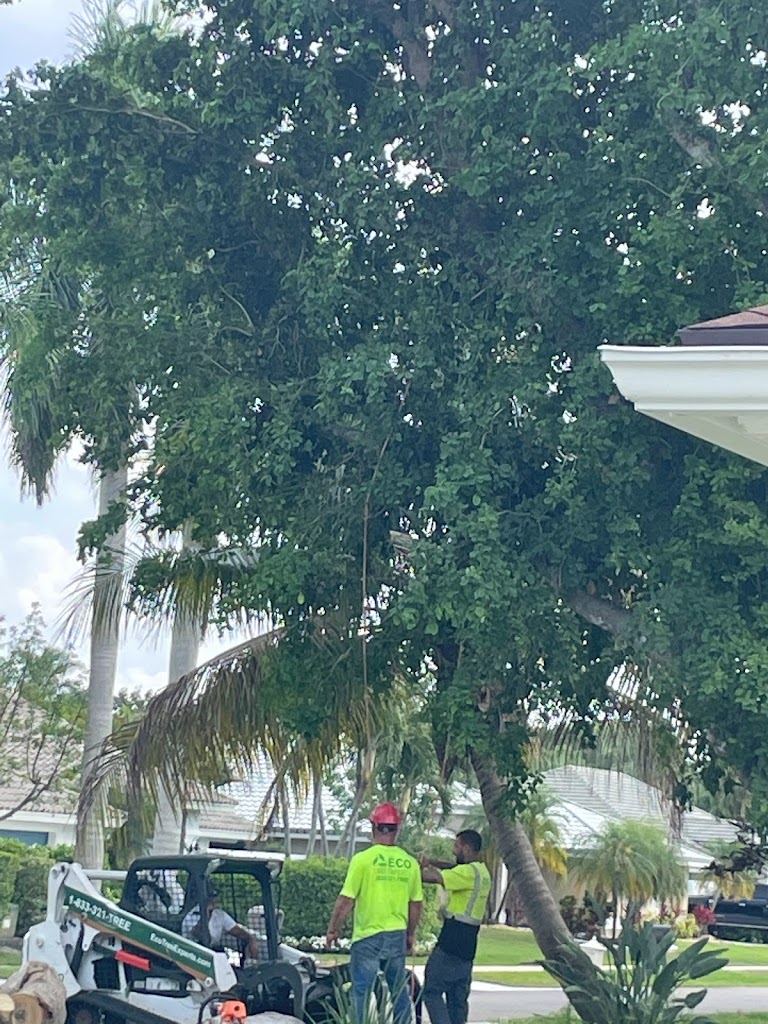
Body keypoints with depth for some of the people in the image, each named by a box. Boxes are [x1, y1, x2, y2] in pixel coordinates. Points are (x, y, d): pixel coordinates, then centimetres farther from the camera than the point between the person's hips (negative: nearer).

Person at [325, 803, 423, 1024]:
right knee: (399, 991, 16)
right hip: (398, 936, 4)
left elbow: (346, 900, -11)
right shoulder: (410, 863, 1)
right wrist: (410, 934, 22)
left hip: (368, 937, -4)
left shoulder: (363, 859, -12)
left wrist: (333, 929, 1)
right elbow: (416, 904, 8)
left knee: (362, 993, 0)